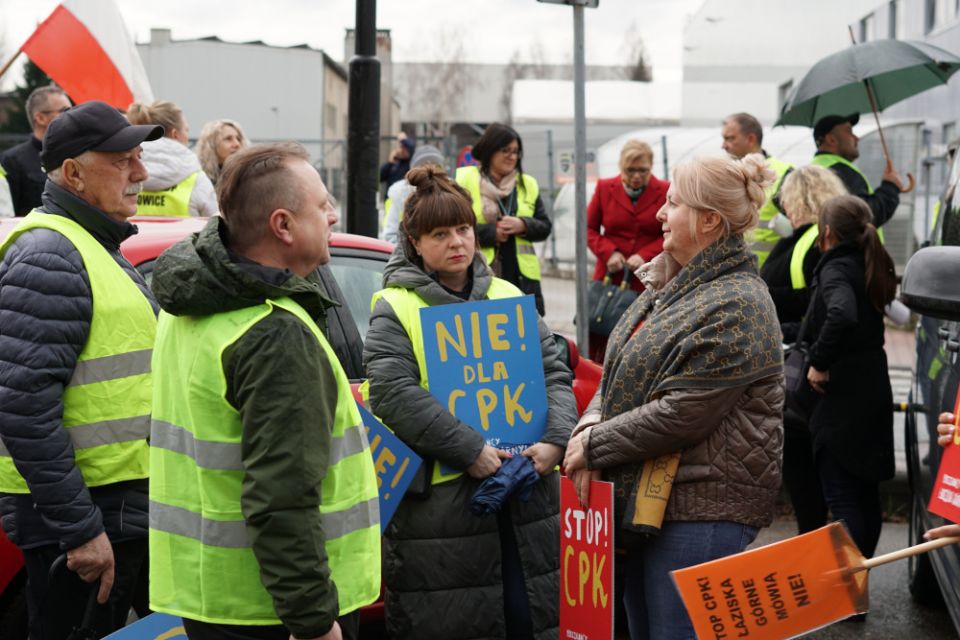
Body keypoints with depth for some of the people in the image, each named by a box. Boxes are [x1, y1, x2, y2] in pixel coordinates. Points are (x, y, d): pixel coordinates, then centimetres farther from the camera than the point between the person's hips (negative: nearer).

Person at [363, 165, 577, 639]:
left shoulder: (508, 296, 15)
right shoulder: (395, 308, 0)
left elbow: (555, 373, 11)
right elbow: (393, 394, -14)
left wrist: (555, 438, -9)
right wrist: (470, 451, -21)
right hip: (439, 501, -4)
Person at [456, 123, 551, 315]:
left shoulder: (527, 184, 14)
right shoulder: (465, 180, 1)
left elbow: (545, 227, 12)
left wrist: (522, 226, -9)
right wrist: (491, 232, -14)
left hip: (522, 277, 4)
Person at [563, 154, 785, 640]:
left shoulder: (736, 305, -16)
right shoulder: (671, 286, 14)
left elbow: (681, 413, -22)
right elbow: (620, 378, 15)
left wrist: (594, 446, -13)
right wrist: (589, 427, -5)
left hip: (702, 507, -9)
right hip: (646, 497, 9)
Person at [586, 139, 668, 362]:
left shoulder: (665, 191, 0)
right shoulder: (605, 188, 6)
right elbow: (589, 228, 11)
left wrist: (645, 255, -11)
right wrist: (609, 252, -6)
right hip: (610, 277, 1)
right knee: (598, 344, -2)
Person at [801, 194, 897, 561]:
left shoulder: (836, 268, -15)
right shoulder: (870, 266, 11)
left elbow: (843, 315, -33)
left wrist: (819, 362, -23)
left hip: (843, 396, -9)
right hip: (874, 391, 9)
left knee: (842, 499, -6)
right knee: (865, 496, 16)